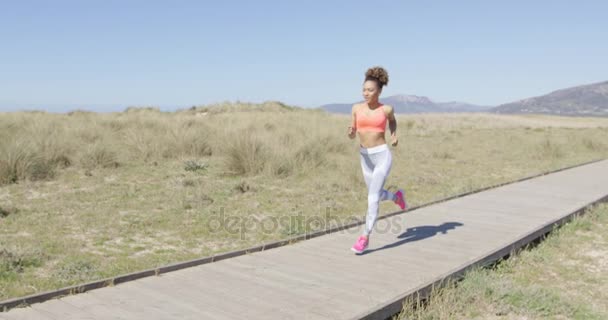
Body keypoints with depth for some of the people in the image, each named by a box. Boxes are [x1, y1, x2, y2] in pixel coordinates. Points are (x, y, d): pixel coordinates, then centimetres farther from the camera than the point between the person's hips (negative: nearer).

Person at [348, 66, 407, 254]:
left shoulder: (386, 109, -5)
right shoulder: (357, 108, 3)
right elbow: (352, 135, 4)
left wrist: (394, 136, 0)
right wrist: (351, 131, -20)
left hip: (382, 156, -5)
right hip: (366, 157, 5)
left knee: (372, 197, -11)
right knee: (376, 195, 18)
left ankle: (365, 237, -2)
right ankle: (397, 196, 51)